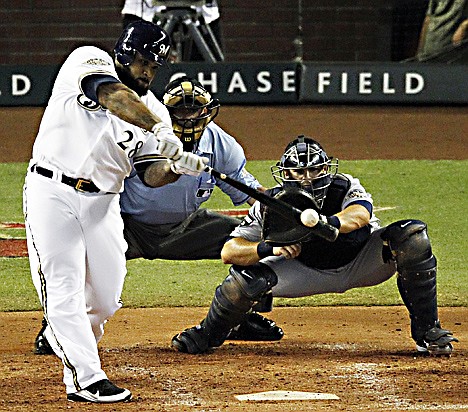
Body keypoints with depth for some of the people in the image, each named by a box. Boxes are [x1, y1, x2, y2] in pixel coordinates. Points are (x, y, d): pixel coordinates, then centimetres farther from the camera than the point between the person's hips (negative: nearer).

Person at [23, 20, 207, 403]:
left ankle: (68, 347, 32)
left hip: (102, 205, 5)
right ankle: (88, 379, -13)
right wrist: (160, 130, -41)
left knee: (105, 299, 5)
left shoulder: (154, 110, 8)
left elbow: (150, 175, -1)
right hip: (52, 194, -5)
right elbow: (115, 97, -27)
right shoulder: (88, 60, -6)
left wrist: (178, 164, -24)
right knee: (65, 290, -11)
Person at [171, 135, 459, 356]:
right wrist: (270, 248, -50)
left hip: (360, 263, -1)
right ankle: (207, 335, 9)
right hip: (309, 271, 1)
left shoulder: (346, 187, -28)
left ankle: (426, 330, -15)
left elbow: (361, 215, -53)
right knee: (250, 274, -23)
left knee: (411, 236, -28)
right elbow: (228, 251, -30)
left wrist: (328, 224, -74)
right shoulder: (271, 205, -24)